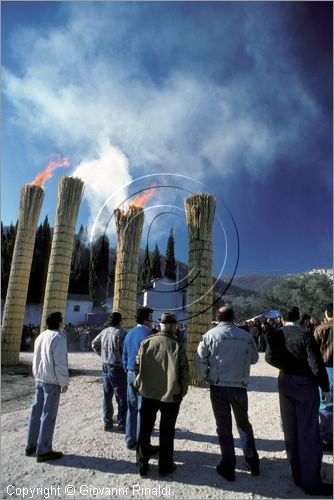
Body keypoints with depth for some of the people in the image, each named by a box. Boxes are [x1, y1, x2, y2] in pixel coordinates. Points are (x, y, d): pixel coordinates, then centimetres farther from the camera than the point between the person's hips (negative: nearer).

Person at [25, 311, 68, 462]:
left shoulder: (41, 336, 9)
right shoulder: (58, 337, -17)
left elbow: (35, 359, 15)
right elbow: (60, 363, -19)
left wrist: (37, 375, 21)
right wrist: (64, 382, -11)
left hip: (39, 379, 9)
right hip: (52, 381, -8)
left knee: (36, 412, 16)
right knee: (48, 415, 0)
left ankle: (31, 445, 27)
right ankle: (43, 451, 8)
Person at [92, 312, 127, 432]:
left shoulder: (104, 331, 3)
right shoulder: (121, 333, -19)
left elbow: (94, 344, 15)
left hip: (105, 366, 7)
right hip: (117, 368, -7)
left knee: (107, 396, 17)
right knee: (122, 397, 7)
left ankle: (107, 423, 27)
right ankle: (121, 424, 15)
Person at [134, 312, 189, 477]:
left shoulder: (146, 343, -6)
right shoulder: (177, 345, -14)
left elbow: (137, 366, 0)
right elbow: (184, 372, -11)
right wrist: (182, 391, 4)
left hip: (148, 393, 3)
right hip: (171, 395, -2)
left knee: (145, 430, 17)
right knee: (167, 432, 15)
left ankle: (142, 465, 29)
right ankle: (165, 466, 27)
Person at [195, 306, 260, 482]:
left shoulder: (210, 335, -10)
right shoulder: (246, 336, -5)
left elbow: (199, 360, -12)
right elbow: (254, 359, 9)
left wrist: (204, 377, 3)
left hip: (218, 387, -2)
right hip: (240, 387, 2)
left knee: (224, 427, 14)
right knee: (244, 424, 24)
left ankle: (228, 468, 22)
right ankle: (253, 463, 32)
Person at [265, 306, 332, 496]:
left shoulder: (275, 336, -5)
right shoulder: (305, 336, -19)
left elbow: (270, 358, 5)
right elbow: (317, 365, -18)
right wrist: (325, 388, -6)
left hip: (285, 383, 5)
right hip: (305, 384, -5)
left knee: (291, 431, 16)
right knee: (308, 434, 7)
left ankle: (298, 476, 31)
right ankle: (311, 482, 18)